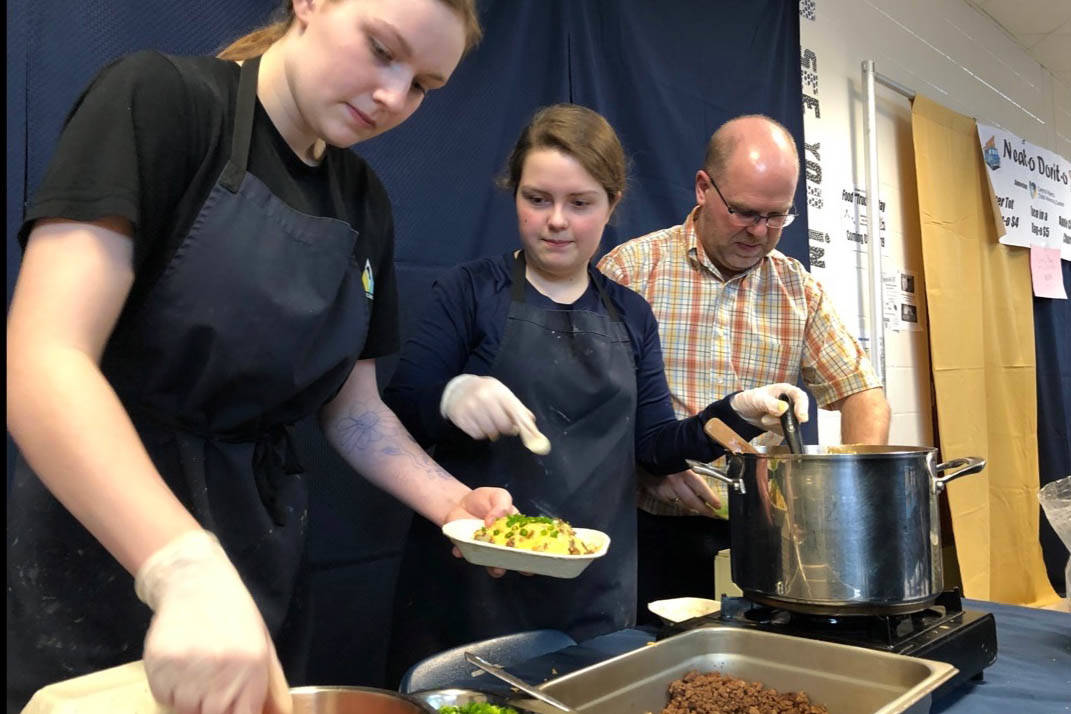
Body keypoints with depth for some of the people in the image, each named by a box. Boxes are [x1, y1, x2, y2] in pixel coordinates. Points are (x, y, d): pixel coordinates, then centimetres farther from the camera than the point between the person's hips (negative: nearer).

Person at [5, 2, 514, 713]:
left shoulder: (366, 202, 5)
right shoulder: (160, 99, -13)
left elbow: (352, 405, 7)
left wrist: (451, 502, -9)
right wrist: (186, 569, -36)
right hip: (105, 538, -5)